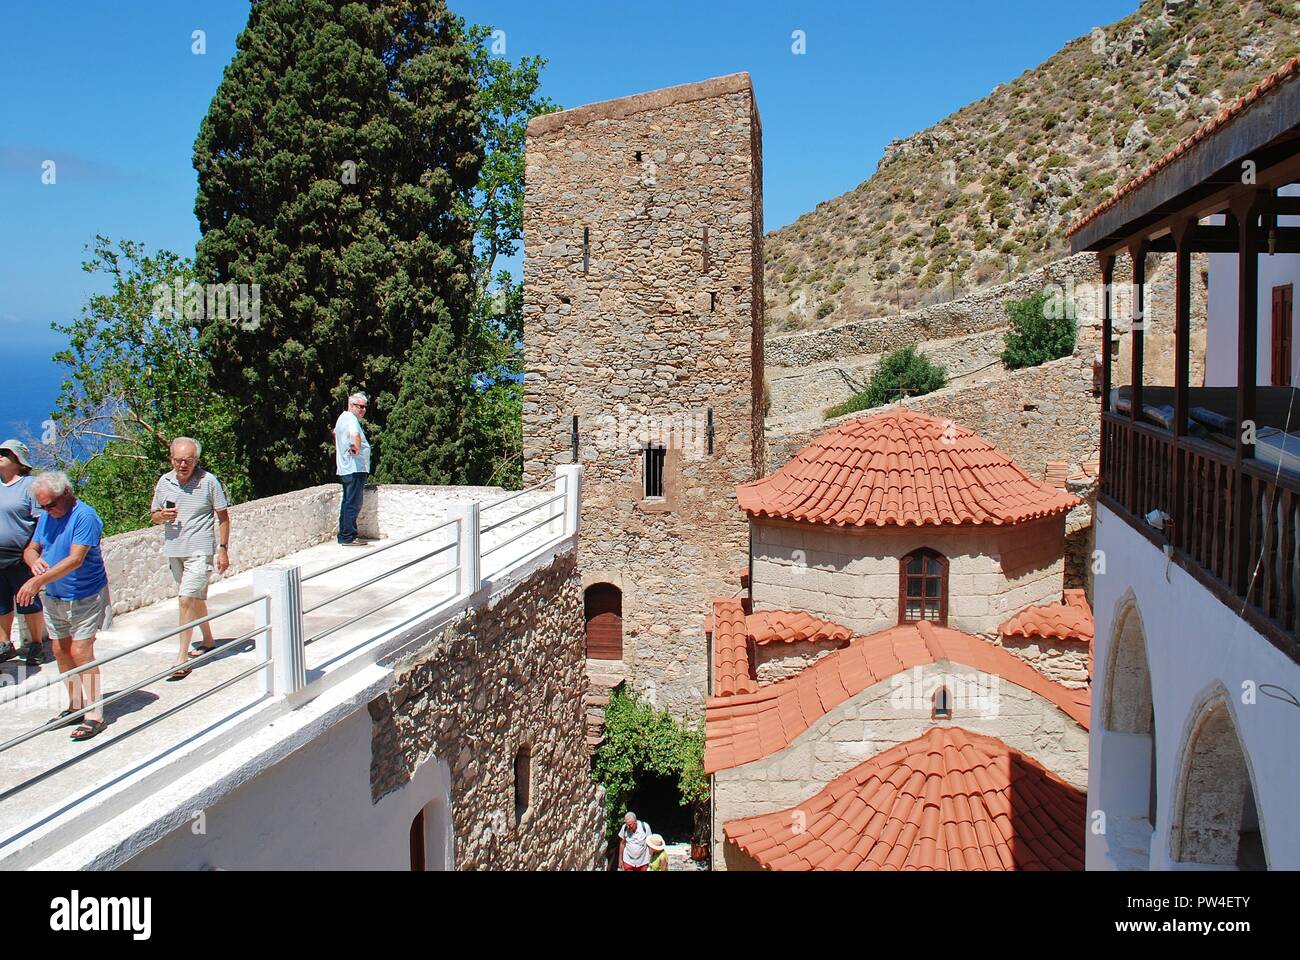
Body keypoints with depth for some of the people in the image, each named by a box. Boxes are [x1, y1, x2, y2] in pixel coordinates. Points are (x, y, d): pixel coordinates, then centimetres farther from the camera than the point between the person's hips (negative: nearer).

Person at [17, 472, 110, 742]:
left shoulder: (85, 516, -19)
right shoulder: (46, 517, 6)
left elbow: (75, 560, -26)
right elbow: (31, 549, 12)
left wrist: (38, 581, -31)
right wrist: (34, 560, -14)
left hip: (85, 597, -8)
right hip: (54, 598, 8)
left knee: (80, 652, -10)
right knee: (61, 652, 10)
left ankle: (94, 714, -5)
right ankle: (75, 705, 24)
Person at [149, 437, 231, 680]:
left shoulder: (209, 481, -10)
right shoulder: (164, 482, 3)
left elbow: (223, 516, -3)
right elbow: (155, 516, 14)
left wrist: (223, 549, -6)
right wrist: (163, 515, -11)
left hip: (200, 550, -5)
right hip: (174, 550, 6)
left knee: (187, 599, -14)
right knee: (196, 598, 20)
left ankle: (182, 658, -10)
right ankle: (208, 640, 38)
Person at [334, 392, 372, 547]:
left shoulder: (342, 417, 17)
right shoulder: (351, 419, -15)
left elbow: (335, 433, 38)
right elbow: (355, 435, -37)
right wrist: (357, 448, -21)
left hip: (344, 469, 11)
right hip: (355, 468, -11)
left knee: (347, 503, 15)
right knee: (353, 504, -8)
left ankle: (343, 535, 20)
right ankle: (348, 537, -8)